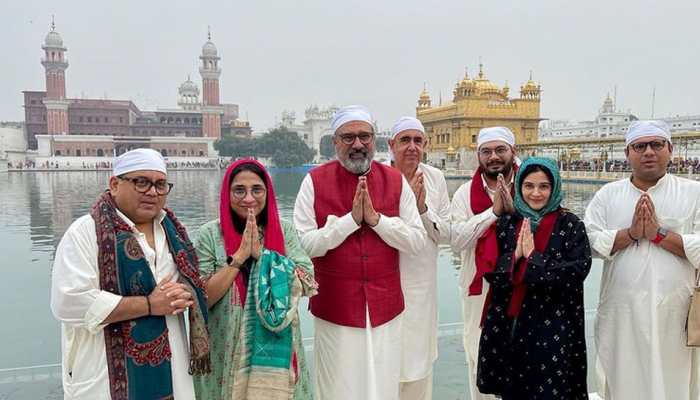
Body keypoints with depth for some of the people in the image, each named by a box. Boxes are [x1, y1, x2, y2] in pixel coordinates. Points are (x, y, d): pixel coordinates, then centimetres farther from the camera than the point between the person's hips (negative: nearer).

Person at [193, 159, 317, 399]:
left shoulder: (284, 231, -2)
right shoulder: (210, 234, -7)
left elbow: (306, 285, -9)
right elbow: (202, 298, -11)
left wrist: (262, 253, -16)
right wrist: (240, 256, -18)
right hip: (226, 353, -1)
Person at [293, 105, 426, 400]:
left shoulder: (396, 181, 1)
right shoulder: (315, 181, -5)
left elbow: (417, 242, -3)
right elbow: (304, 244, -12)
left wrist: (376, 218, -15)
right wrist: (351, 219, -18)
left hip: (385, 308, 2)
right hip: (335, 309, -2)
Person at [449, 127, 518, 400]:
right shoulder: (466, 193, -2)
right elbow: (456, 241, -15)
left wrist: (514, 210, -21)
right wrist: (493, 211, -19)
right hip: (479, 288, 0)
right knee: (480, 361, 11)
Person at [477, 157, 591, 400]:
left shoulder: (570, 225, -2)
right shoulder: (506, 222, 5)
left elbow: (578, 271, -13)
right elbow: (489, 270, 0)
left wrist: (533, 258, -14)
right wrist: (515, 255, -15)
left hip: (552, 327, -2)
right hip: (506, 323, 3)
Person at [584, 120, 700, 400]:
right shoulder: (608, 194, 6)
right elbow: (589, 240, -4)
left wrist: (659, 234, -14)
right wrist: (631, 233, -14)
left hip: (674, 316, -1)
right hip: (622, 315, 1)